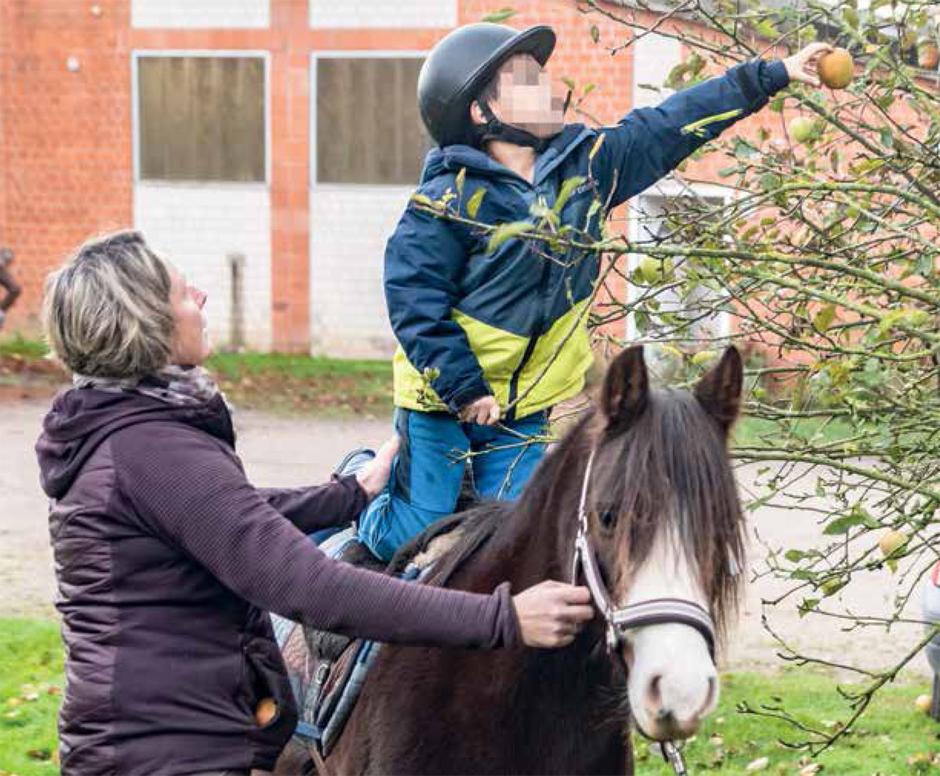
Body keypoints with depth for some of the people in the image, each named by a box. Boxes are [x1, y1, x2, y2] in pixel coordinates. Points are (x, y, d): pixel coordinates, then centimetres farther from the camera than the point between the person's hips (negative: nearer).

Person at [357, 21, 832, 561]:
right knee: (416, 537, 0)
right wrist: (463, 387, -18)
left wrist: (773, 75, 1)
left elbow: (672, 127, 2)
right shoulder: (451, 197, -19)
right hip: (441, 401, -5)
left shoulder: (586, 165, -1)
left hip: (526, 407, 5)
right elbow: (414, 299, -17)